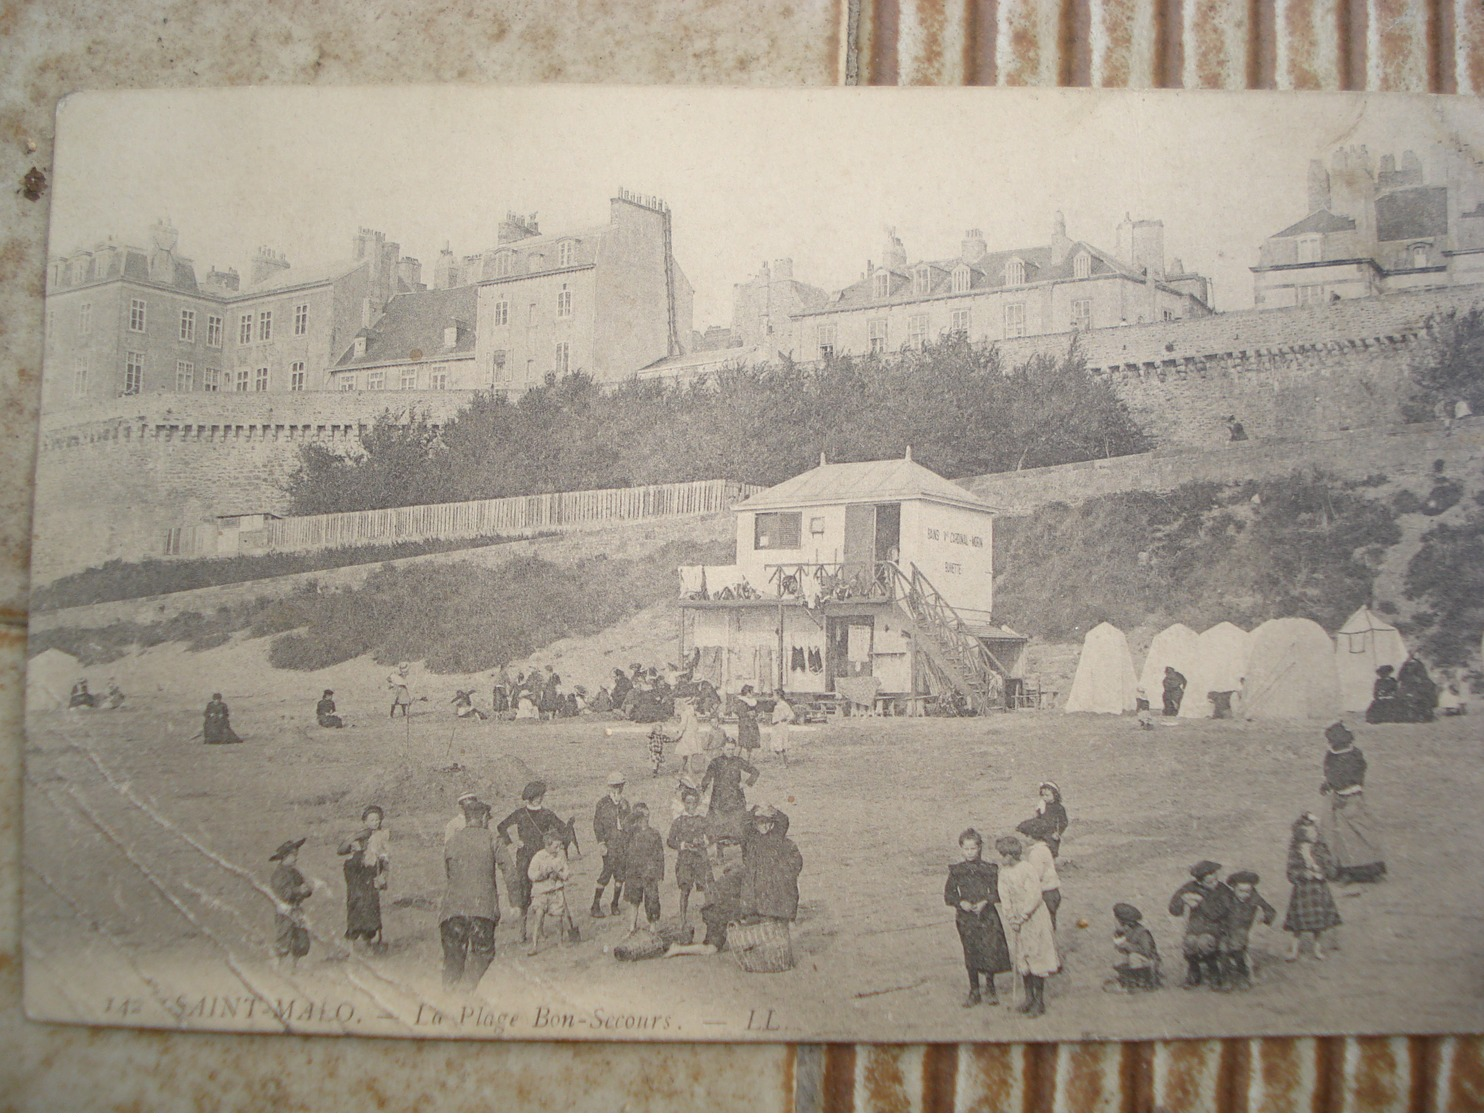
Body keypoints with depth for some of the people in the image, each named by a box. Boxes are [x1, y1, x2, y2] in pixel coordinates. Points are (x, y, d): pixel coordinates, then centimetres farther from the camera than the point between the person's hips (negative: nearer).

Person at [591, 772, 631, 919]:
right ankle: (595, 906, -2)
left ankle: (615, 904, 18)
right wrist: (601, 843, -11)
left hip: (623, 843, 5)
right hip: (609, 843, -4)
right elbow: (597, 825, -3)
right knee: (607, 872, -10)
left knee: (621, 874, 5)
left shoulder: (625, 803, 11)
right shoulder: (602, 803, -2)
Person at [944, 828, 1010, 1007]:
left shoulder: (990, 868, -2)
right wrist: (961, 903, -14)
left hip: (987, 916, -1)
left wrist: (985, 902, -17)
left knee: (990, 952, -2)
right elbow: (948, 894, 4)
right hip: (966, 918, 1)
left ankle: (990, 989, 19)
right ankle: (974, 991, 20)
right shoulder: (956, 870, 1)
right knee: (971, 955, 7)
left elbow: (996, 892, 0)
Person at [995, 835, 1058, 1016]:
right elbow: (1005, 899, 1)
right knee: (1022, 960, 13)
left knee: (1036, 959, -1)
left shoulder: (1028, 870, -17)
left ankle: (1039, 1001, 8)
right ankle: (1029, 998, 25)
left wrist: (1022, 917, -21)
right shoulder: (1004, 875, 3)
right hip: (1016, 921, 7)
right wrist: (1011, 919, -12)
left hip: (1033, 919, -7)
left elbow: (1035, 896, -21)